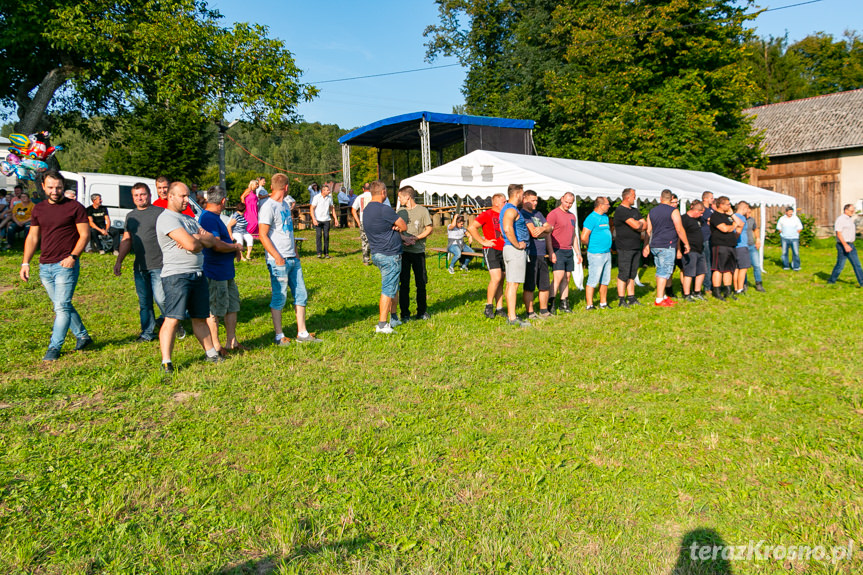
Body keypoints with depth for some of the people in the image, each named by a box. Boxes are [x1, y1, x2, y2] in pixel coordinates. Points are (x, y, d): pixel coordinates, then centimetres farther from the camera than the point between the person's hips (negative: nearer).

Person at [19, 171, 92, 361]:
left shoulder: (75, 207, -3)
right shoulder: (39, 209, 13)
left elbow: (85, 234, -5)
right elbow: (32, 237, 17)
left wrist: (73, 256, -17)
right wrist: (25, 263, 10)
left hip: (66, 265, -6)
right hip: (44, 267, 6)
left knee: (62, 306, -7)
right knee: (62, 306, 12)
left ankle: (54, 347, 0)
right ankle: (83, 336, 24)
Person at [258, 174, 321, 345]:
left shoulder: (286, 204, 14)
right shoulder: (268, 207, -11)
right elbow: (263, 235, -15)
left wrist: (295, 252, 15)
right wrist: (277, 257, -18)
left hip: (293, 259, 9)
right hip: (279, 260, -8)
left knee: (301, 295, 10)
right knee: (279, 298, 0)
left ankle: (302, 334, 18)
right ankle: (279, 336, 12)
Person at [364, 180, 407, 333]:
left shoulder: (366, 209, 11)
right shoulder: (384, 209, -19)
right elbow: (404, 227, -13)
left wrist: (399, 233, -1)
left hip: (376, 254, 9)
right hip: (390, 255, -9)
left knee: (394, 287, 21)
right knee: (388, 289, -4)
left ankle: (394, 319, 29)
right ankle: (382, 325, -1)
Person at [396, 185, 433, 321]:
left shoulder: (422, 210, 1)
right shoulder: (400, 211, 10)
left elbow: (429, 229, 0)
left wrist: (415, 238, -14)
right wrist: (404, 238, -13)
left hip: (418, 250, -1)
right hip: (403, 250, 2)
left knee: (421, 283, 6)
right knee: (404, 283, 0)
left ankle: (422, 311, 22)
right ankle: (404, 313, 9)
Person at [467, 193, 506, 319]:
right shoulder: (487, 215, -4)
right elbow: (471, 228, -11)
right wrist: (483, 241, -13)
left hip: (503, 251, 7)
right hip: (491, 250, -7)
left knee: (501, 280, 7)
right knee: (496, 278, -18)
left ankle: (499, 309, 13)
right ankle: (488, 307, -5)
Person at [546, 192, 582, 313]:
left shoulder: (572, 216, 18)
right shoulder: (553, 214, -6)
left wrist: (577, 252, 20)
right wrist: (551, 252, -18)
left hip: (569, 251, 7)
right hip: (557, 251, -7)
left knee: (567, 278, 6)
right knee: (558, 276, -15)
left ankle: (564, 304, 11)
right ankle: (550, 303, -8)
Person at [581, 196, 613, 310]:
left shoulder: (605, 217, 14)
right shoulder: (591, 218, -14)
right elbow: (584, 237, -22)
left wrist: (609, 246, 18)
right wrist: (591, 246, -5)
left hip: (607, 253, 9)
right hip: (596, 254, -9)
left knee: (605, 280, 13)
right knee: (593, 280, -5)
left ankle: (603, 304, 22)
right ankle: (589, 305, 0)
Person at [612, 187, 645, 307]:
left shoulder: (635, 210, 18)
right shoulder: (620, 211, -11)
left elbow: (645, 226, 11)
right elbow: (636, 225, -19)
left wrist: (638, 225, -9)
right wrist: (641, 223, 3)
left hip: (636, 247, 8)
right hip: (625, 248, -8)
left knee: (632, 274, 11)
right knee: (623, 274, -6)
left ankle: (631, 298, 16)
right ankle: (621, 300, -1)